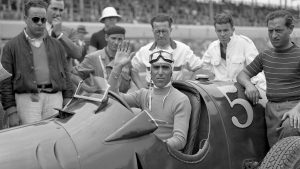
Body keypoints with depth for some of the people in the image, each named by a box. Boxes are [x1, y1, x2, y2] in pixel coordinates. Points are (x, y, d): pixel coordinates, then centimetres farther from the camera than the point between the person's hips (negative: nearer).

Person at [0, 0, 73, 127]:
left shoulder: (56, 45, 17)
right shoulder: (12, 46, 6)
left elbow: (65, 75, 18)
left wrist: (68, 105, 10)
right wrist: (11, 112, -5)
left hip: (54, 97, 3)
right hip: (27, 97, -3)